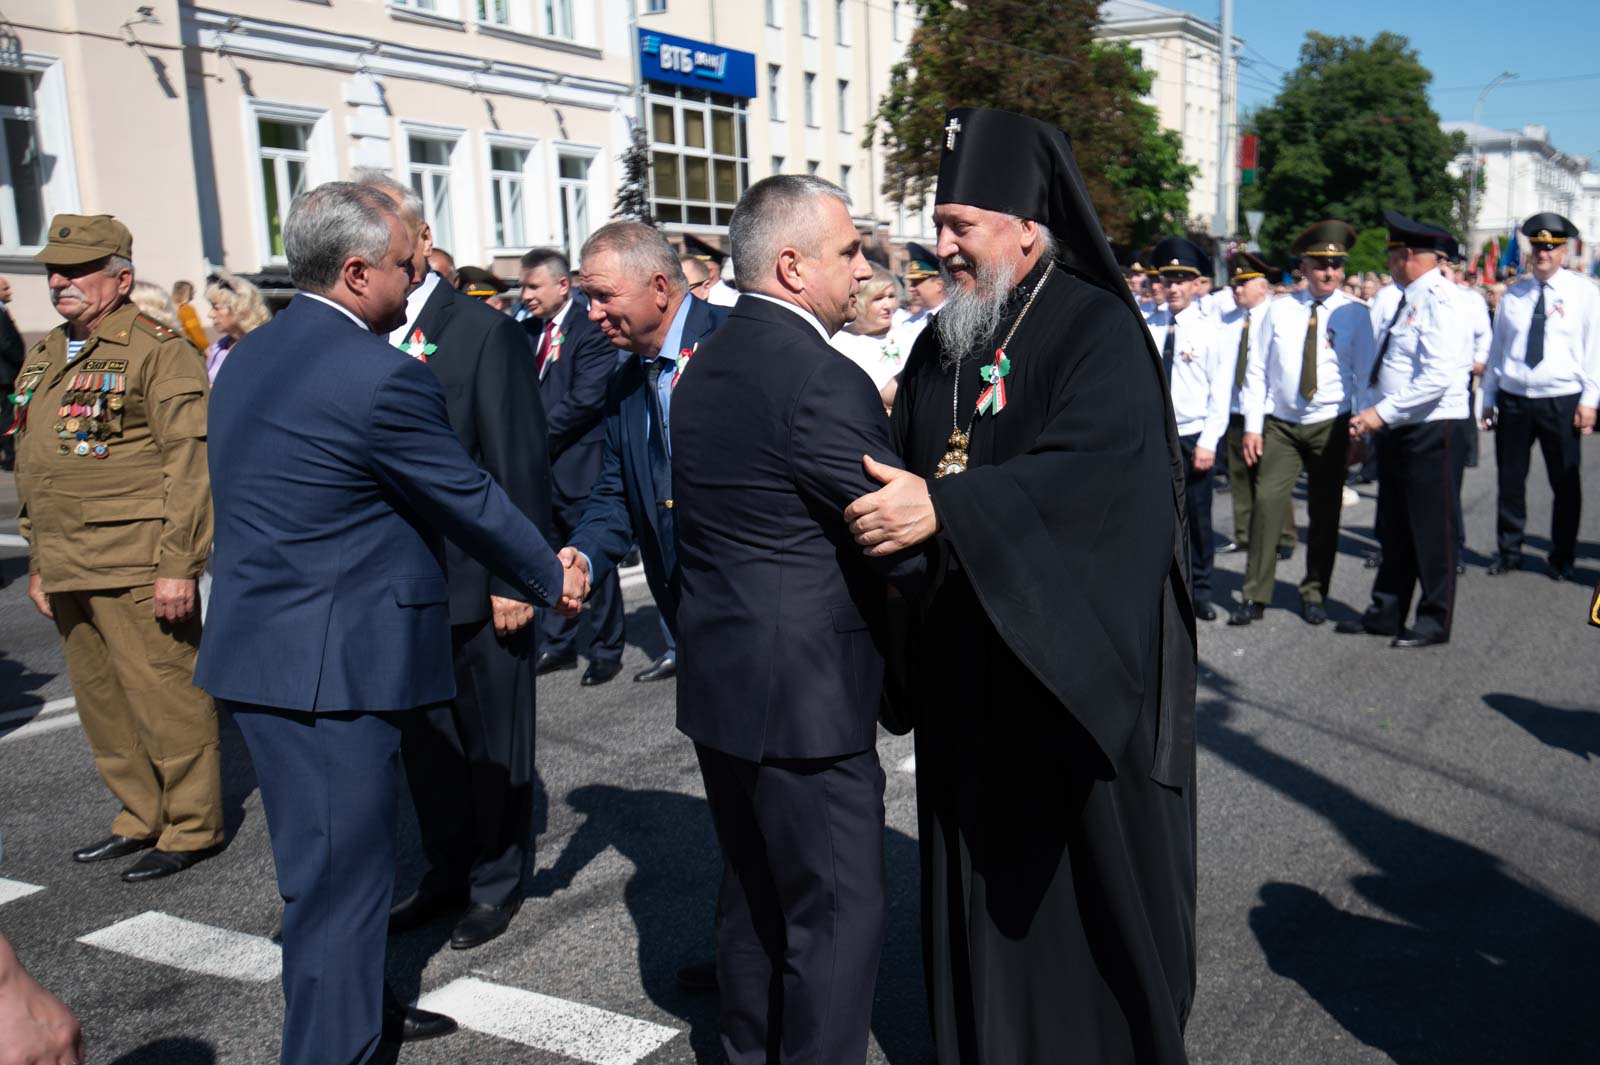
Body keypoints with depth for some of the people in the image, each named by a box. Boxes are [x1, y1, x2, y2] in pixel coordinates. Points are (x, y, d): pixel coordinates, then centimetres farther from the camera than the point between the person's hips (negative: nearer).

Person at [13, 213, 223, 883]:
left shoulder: (158, 351, -8)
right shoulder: (42, 358, 17)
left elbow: (189, 462, -14)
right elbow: (32, 466, 23)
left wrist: (178, 565, -19)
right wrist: (38, 563, 20)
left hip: (138, 569, -8)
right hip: (69, 571, 8)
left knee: (164, 699, -2)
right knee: (102, 704, 15)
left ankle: (191, 829, 12)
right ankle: (140, 818, 29)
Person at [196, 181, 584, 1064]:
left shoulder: (248, 357, 9)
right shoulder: (380, 375, -19)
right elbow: (472, 503, -11)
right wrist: (553, 580, 5)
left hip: (261, 648, 10)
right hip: (330, 660, -10)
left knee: (326, 856, 23)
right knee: (340, 874, 2)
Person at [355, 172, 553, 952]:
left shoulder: (484, 332, -10)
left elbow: (520, 465, -12)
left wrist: (515, 579, -15)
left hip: (476, 586, -6)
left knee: (494, 741, 9)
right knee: (425, 739, 17)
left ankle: (496, 883, 27)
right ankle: (447, 874, 35)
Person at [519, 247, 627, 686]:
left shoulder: (590, 329, -10)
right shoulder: (528, 329, 13)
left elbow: (585, 399, -17)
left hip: (578, 463, -7)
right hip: (538, 464, 7)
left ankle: (606, 650, 14)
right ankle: (557, 645, 25)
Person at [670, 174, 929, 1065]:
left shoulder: (705, 367, 9)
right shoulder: (822, 380, -21)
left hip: (719, 681, 10)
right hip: (805, 692, -9)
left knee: (754, 891, 22)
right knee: (838, 911, 5)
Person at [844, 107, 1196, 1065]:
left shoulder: (1097, 329, -11)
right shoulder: (940, 346, 11)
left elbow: (1101, 473, -26)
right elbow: (907, 475, 18)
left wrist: (946, 507, -32)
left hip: (1076, 664, -6)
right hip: (969, 669, 6)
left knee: (1089, 873, 7)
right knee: (984, 871, 15)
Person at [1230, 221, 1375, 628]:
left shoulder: (1354, 314, -1)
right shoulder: (1279, 311, 2)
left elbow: (1366, 375, 1)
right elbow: (1257, 370, 3)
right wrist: (1253, 426, -2)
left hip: (1330, 425, 0)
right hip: (1280, 424, 1)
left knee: (1324, 513, 7)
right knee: (1266, 502, -7)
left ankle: (1314, 594, 21)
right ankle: (1255, 596, 0)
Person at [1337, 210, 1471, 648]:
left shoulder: (1439, 300, -15)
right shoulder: (1408, 300, 14)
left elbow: (1437, 376, -24)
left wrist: (1383, 412, -23)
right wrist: (1371, 417, 11)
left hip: (1429, 430, -9)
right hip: (1396, 430, 9)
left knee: (1430, 528, 1)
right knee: (1393, 527, 14)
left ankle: (1435, 620, 12)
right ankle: (1386, 612, 24)